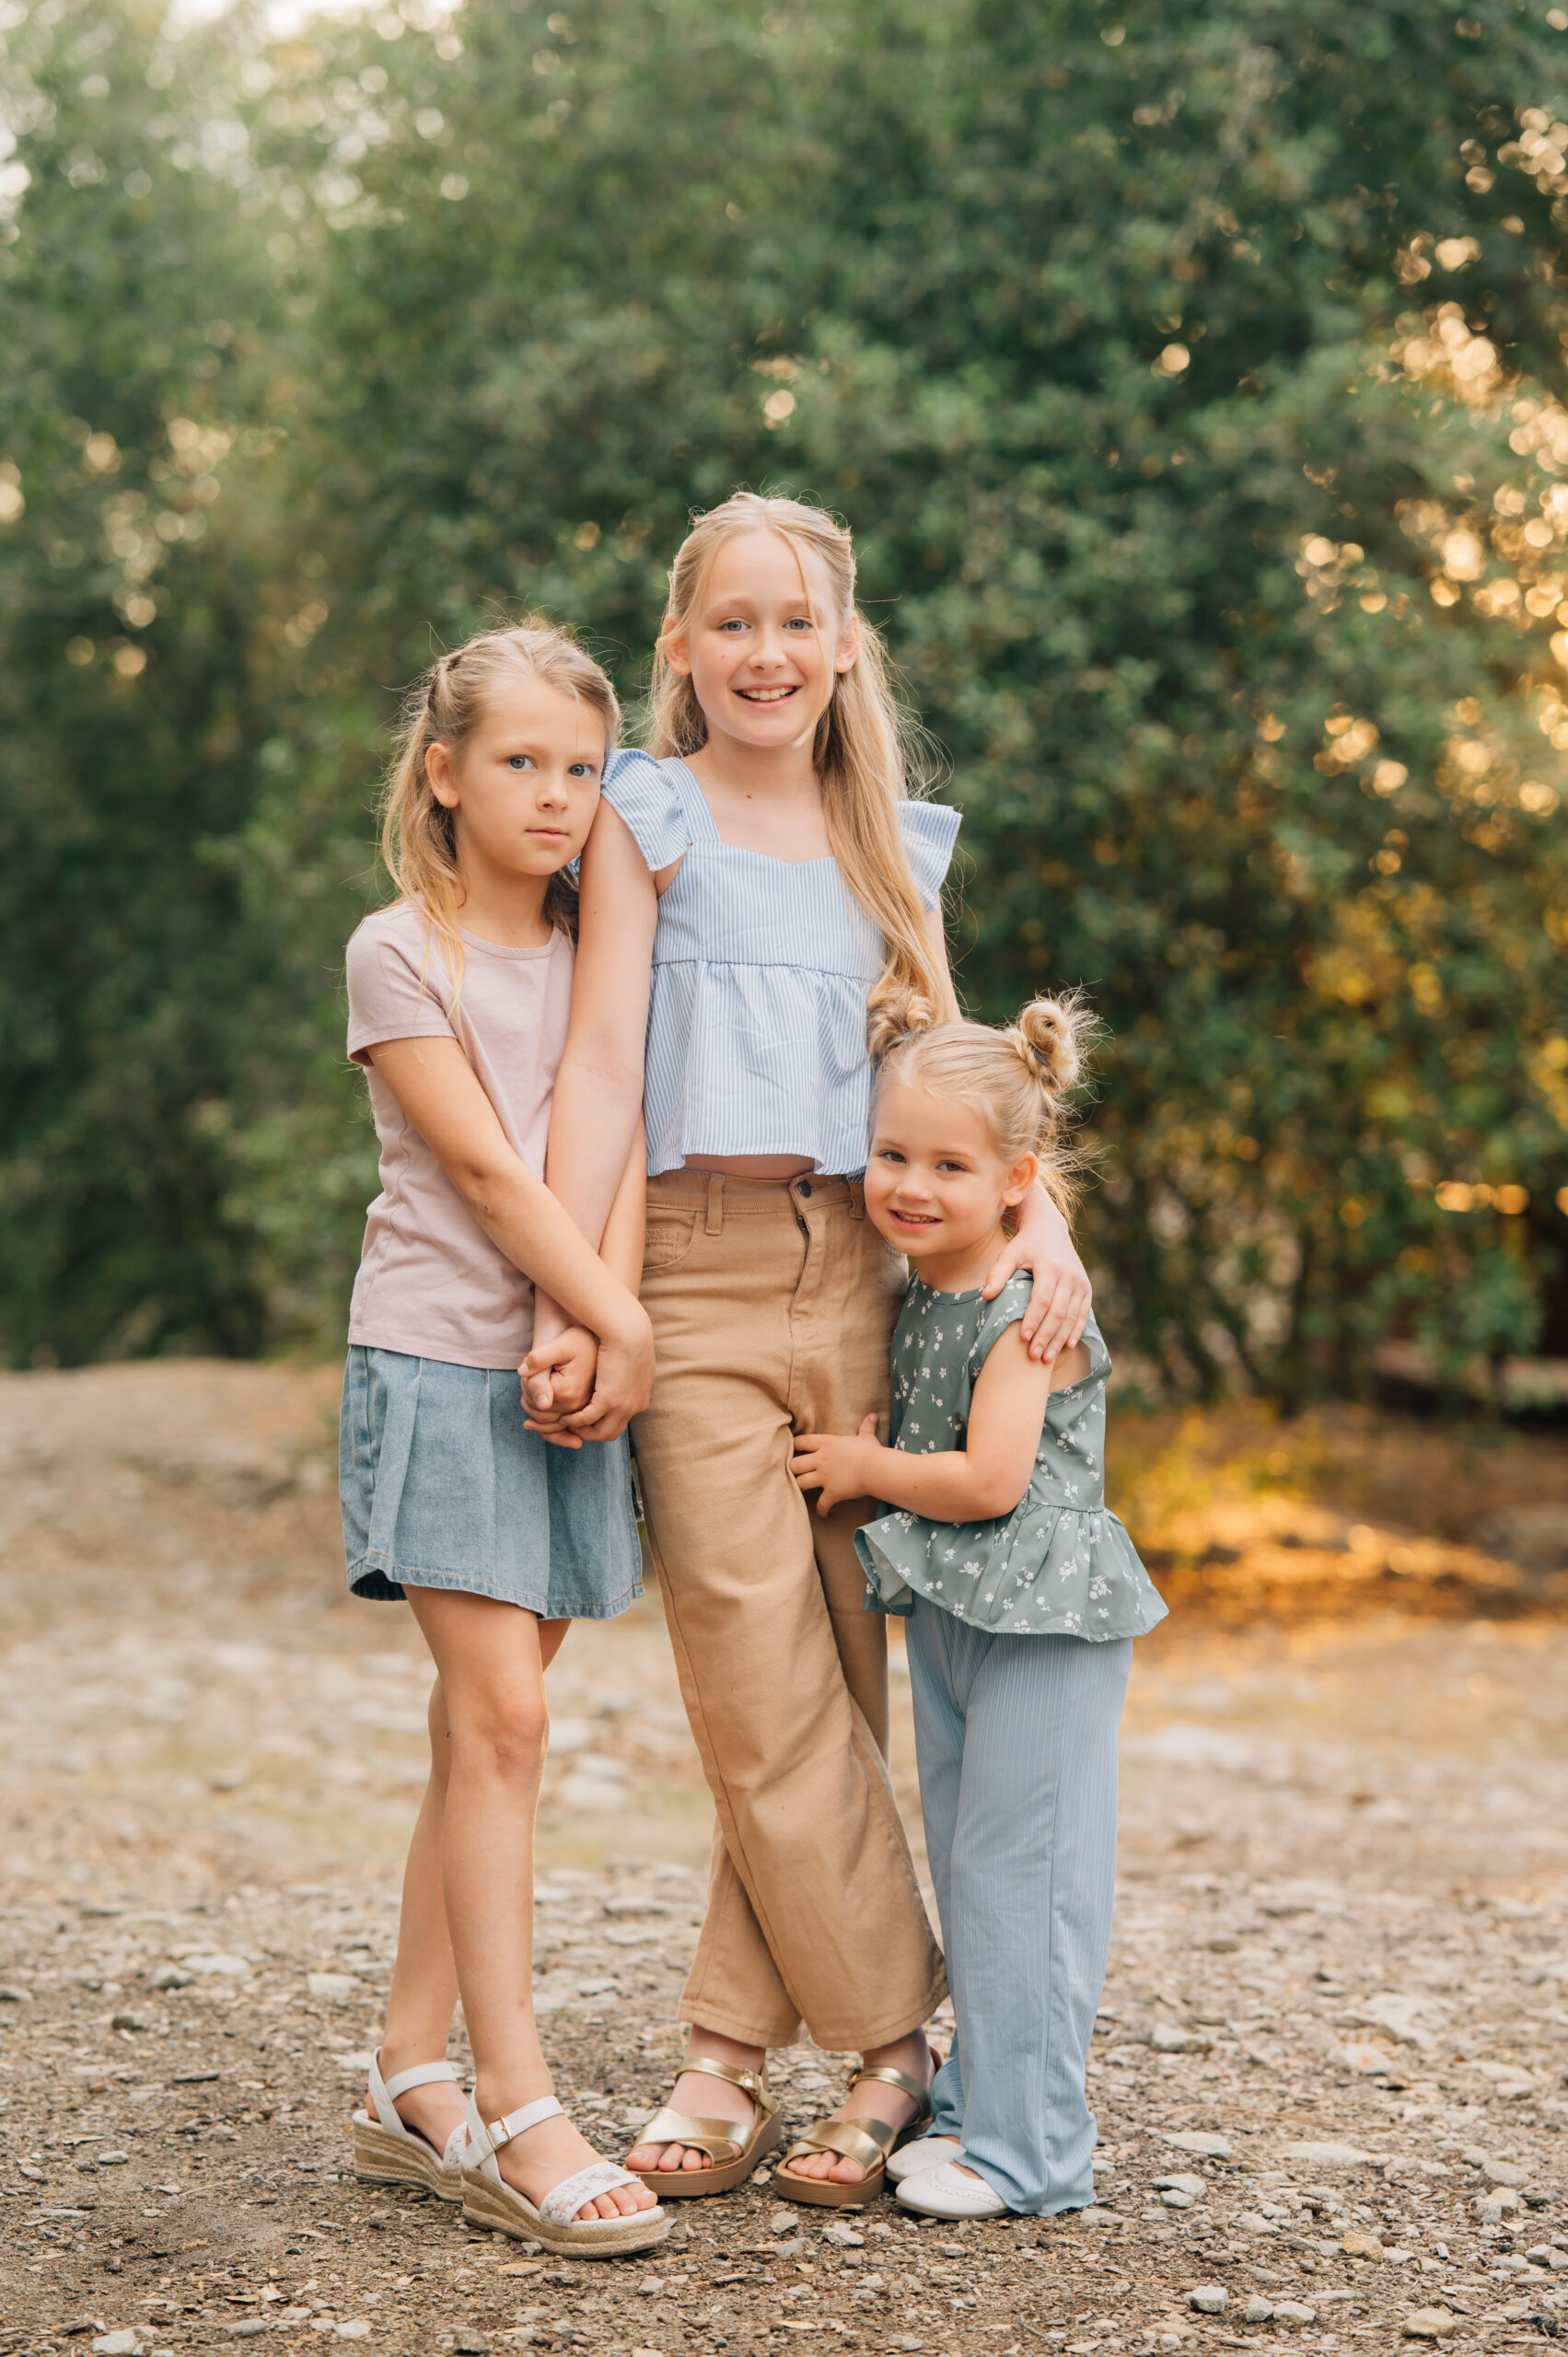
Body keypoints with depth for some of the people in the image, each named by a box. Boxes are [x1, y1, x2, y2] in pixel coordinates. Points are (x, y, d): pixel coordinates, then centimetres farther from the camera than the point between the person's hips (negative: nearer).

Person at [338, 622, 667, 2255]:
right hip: (439, 1360, -5)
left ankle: (412, 2087, 14)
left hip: (571, 1371, 5)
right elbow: (481, 1166, -10)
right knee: (500, 1719, -11)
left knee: (487, 1725, 7)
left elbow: (621, 1140, 2)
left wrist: (610, 1320, -13)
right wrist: (625, 1323, -12)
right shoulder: (398, 952, -1)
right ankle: (515, 2115, -9)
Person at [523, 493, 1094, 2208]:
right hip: (694, 1273, -4)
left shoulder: (894, 839, 17)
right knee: (769, 1693, -6)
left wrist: (1038, 1214, -5)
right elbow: (601, 1059, -4)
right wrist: (567, 1305, -13)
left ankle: (729, 2054, 10)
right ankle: (896, 2050, 4)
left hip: (858, 1271, 4)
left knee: (818, 1680, 2)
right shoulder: (648, 813, 5)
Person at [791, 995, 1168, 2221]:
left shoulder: (1028, 1312, -17)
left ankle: (1028, 2151, 1)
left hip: (1044, 1625, -9)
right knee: (967, 1870, 15)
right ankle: (978, 2106, 26)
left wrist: (866, 1468, -10)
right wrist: (856, 1450, 1)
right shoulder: (914, 1299, 8)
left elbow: (989, 1480, -23)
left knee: (1017, 1872, -6)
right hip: (949, 1616, 9)